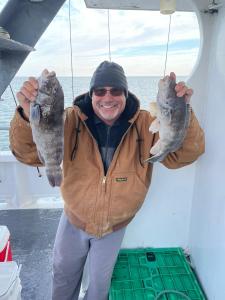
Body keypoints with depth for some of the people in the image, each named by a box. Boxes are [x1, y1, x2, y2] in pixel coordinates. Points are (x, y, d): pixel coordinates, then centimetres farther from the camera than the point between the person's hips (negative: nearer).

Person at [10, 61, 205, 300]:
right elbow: (29, 153, -24)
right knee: (64, 272, 29)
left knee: (100, 280, 26)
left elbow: (183, 154, -21)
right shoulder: (71, 121, -20)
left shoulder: (145, 125, -18)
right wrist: (27, 114, -44)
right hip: (74, 220, 1)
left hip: (115, 226, 0)